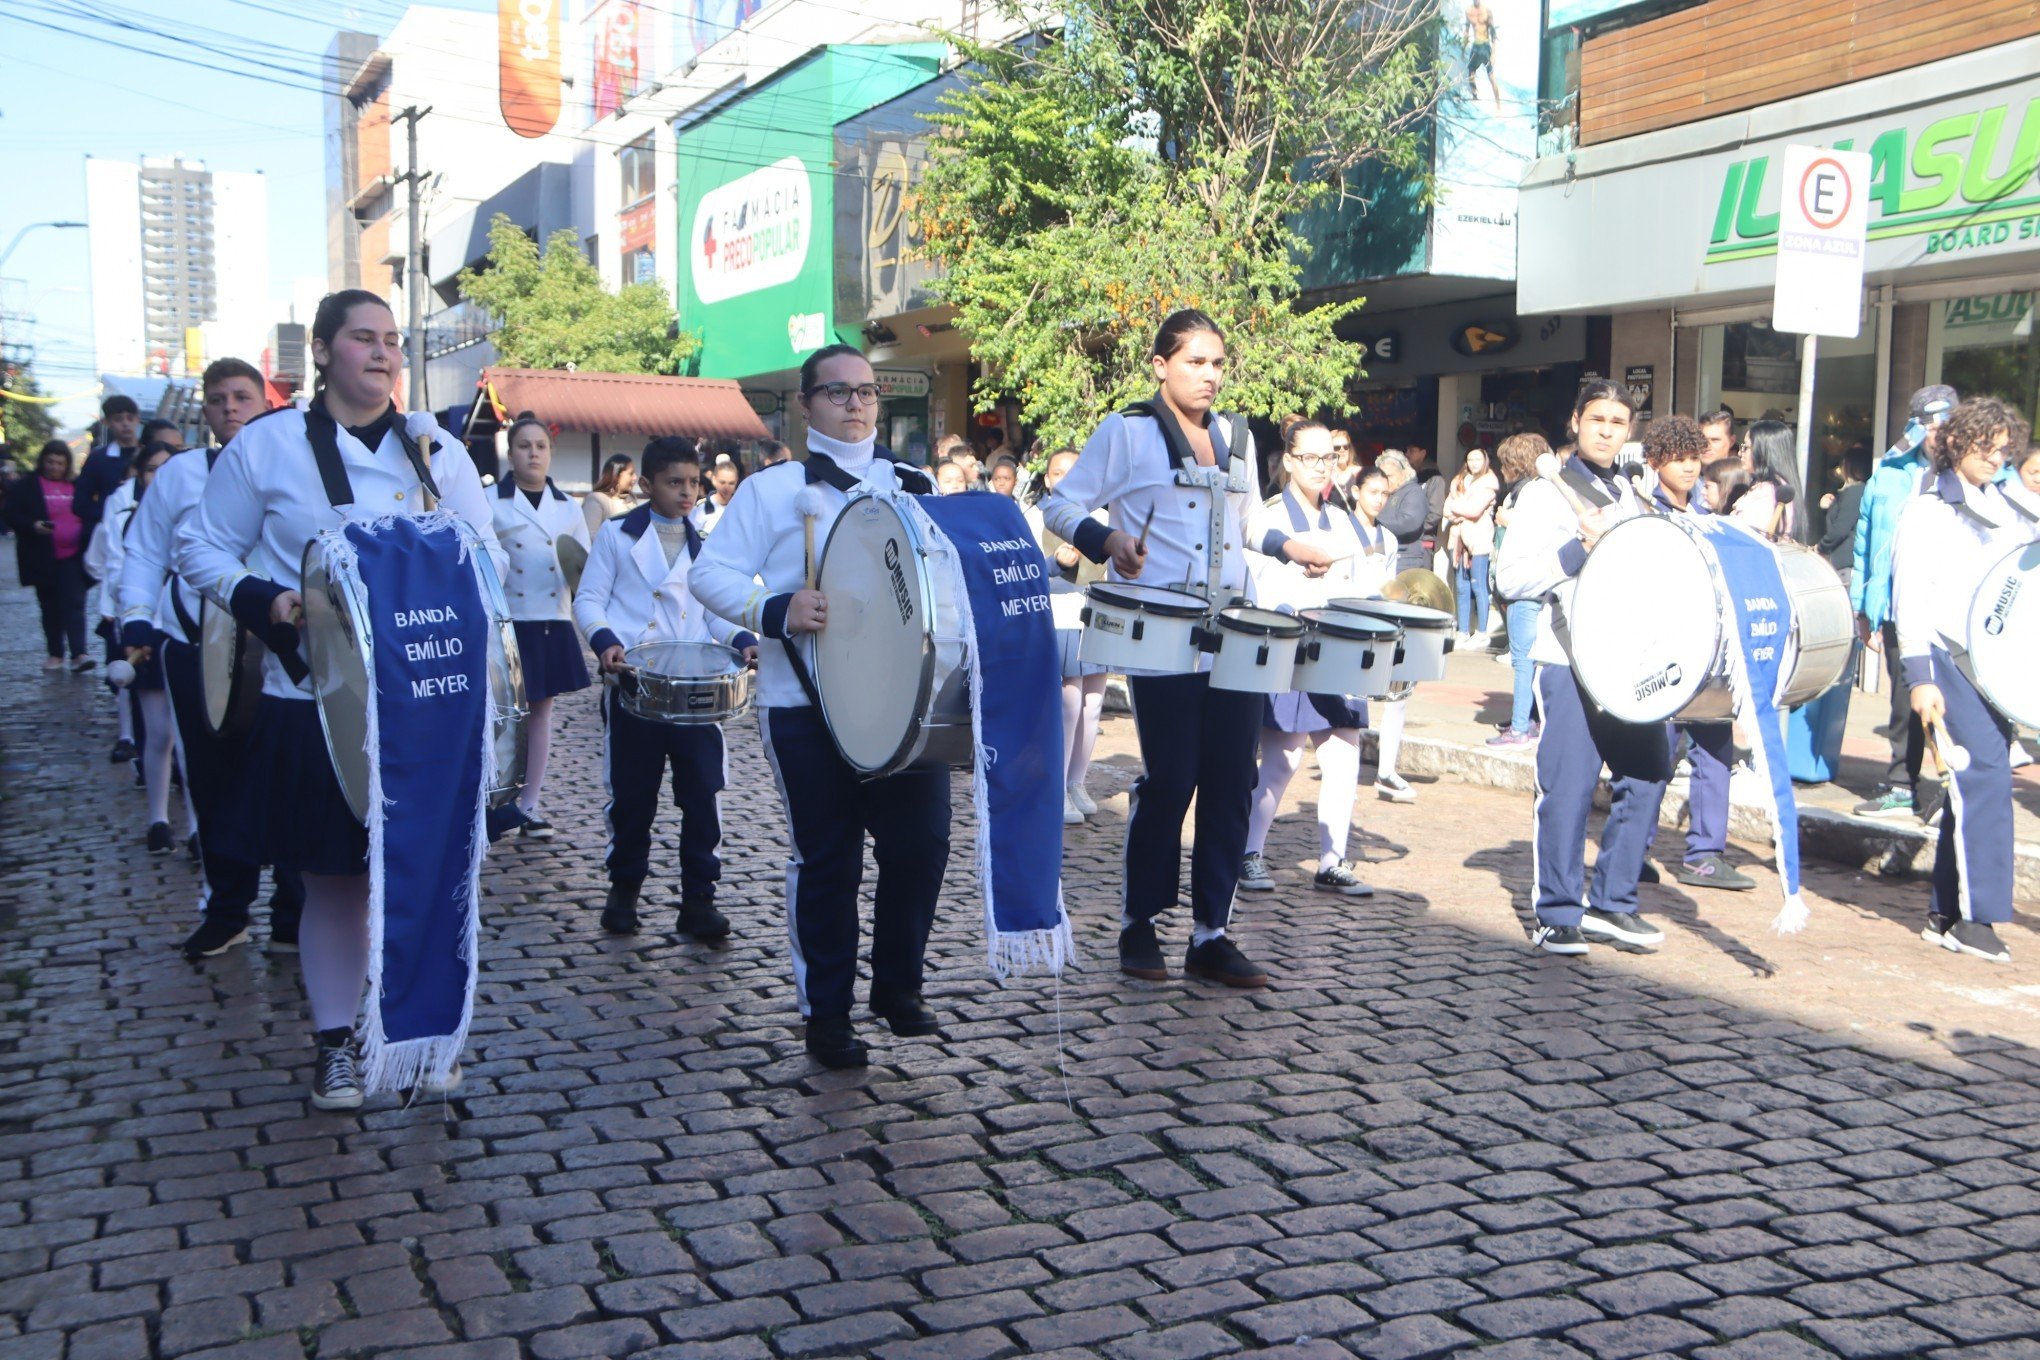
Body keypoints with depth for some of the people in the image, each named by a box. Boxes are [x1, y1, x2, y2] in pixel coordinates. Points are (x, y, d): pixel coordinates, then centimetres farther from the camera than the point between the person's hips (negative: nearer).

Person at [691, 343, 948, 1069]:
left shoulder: (915, 487, 14)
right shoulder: (771, 489, 3)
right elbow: (710, 574, -3)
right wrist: (775, 612, -20)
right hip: (806, 705, -3)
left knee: (922, 840, -1)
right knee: (826, 858, 3)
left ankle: (899, 983, 23)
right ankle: (826, 1013, 18)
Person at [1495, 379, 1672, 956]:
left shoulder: (1632, 497, 19)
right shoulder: (1545, 494, 0)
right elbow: (1512, 577, -9)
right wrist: (1579, 551, -17)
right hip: (1569, 663, -6)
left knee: (1648, 771, 4)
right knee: (1569, 784, -7)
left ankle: (1611, 903, 17)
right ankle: (1557, 915, 4)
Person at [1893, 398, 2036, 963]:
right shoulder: (1926, 511, 0)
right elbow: (1910, 600, -6)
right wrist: (1919, 677, -12)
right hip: (1949, 660, -6)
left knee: (1977, 783, 5)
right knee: (1985, 772, -15)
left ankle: (1946, 914, 13)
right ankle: (1975, 915, -12)